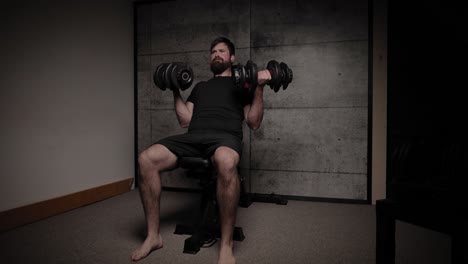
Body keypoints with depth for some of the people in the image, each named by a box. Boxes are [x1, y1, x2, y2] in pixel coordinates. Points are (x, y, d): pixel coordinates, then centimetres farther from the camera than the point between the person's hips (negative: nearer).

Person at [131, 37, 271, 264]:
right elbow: (185, 121, 24)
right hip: (193, 136, 4)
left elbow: (253, 123, 10)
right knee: (146, 159, -23)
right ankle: (153, 236, -9)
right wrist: (175, 91, 19)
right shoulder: (200, 86, 33)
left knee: (226, 163, -43)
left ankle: (226, 246, -26)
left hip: (225, 136, -4)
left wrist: (259, 89, 0)